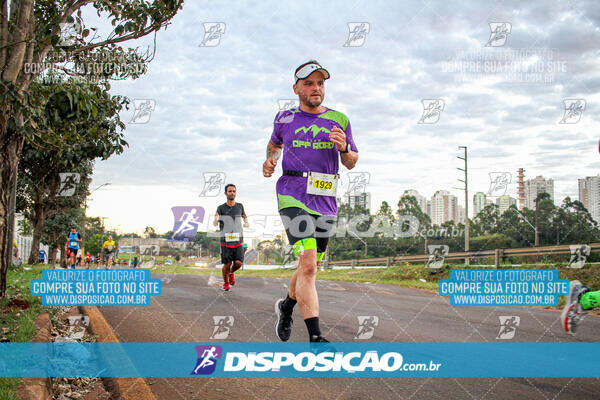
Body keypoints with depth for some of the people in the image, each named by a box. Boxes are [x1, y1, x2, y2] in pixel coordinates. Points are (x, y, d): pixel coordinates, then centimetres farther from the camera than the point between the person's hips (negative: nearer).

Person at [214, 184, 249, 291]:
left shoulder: (239, 206, 8)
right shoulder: (221, 208, -1)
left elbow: (244, 216, 27)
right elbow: (215, 224, -9)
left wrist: (246, 223, 4)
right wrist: (216, 219, -33)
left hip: (238, 240, 2)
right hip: (226, 241, -2)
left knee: (238, 263, -10)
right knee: (227, 264, -4)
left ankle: (231, 272, 25)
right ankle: (226, 283, 24)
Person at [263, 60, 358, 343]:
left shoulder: (339, 120, 9)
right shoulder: (284, 118, 7)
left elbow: (351, 163, 14)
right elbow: (274, 143, 28)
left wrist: (344, 148, -8)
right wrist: (270, 159, 6)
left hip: (326, 202, 4)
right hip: (293, 197, -3)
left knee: (311, 267, 14)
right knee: (308, 264, -19)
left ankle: (286, 306, 44)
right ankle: (315, 337, -20)